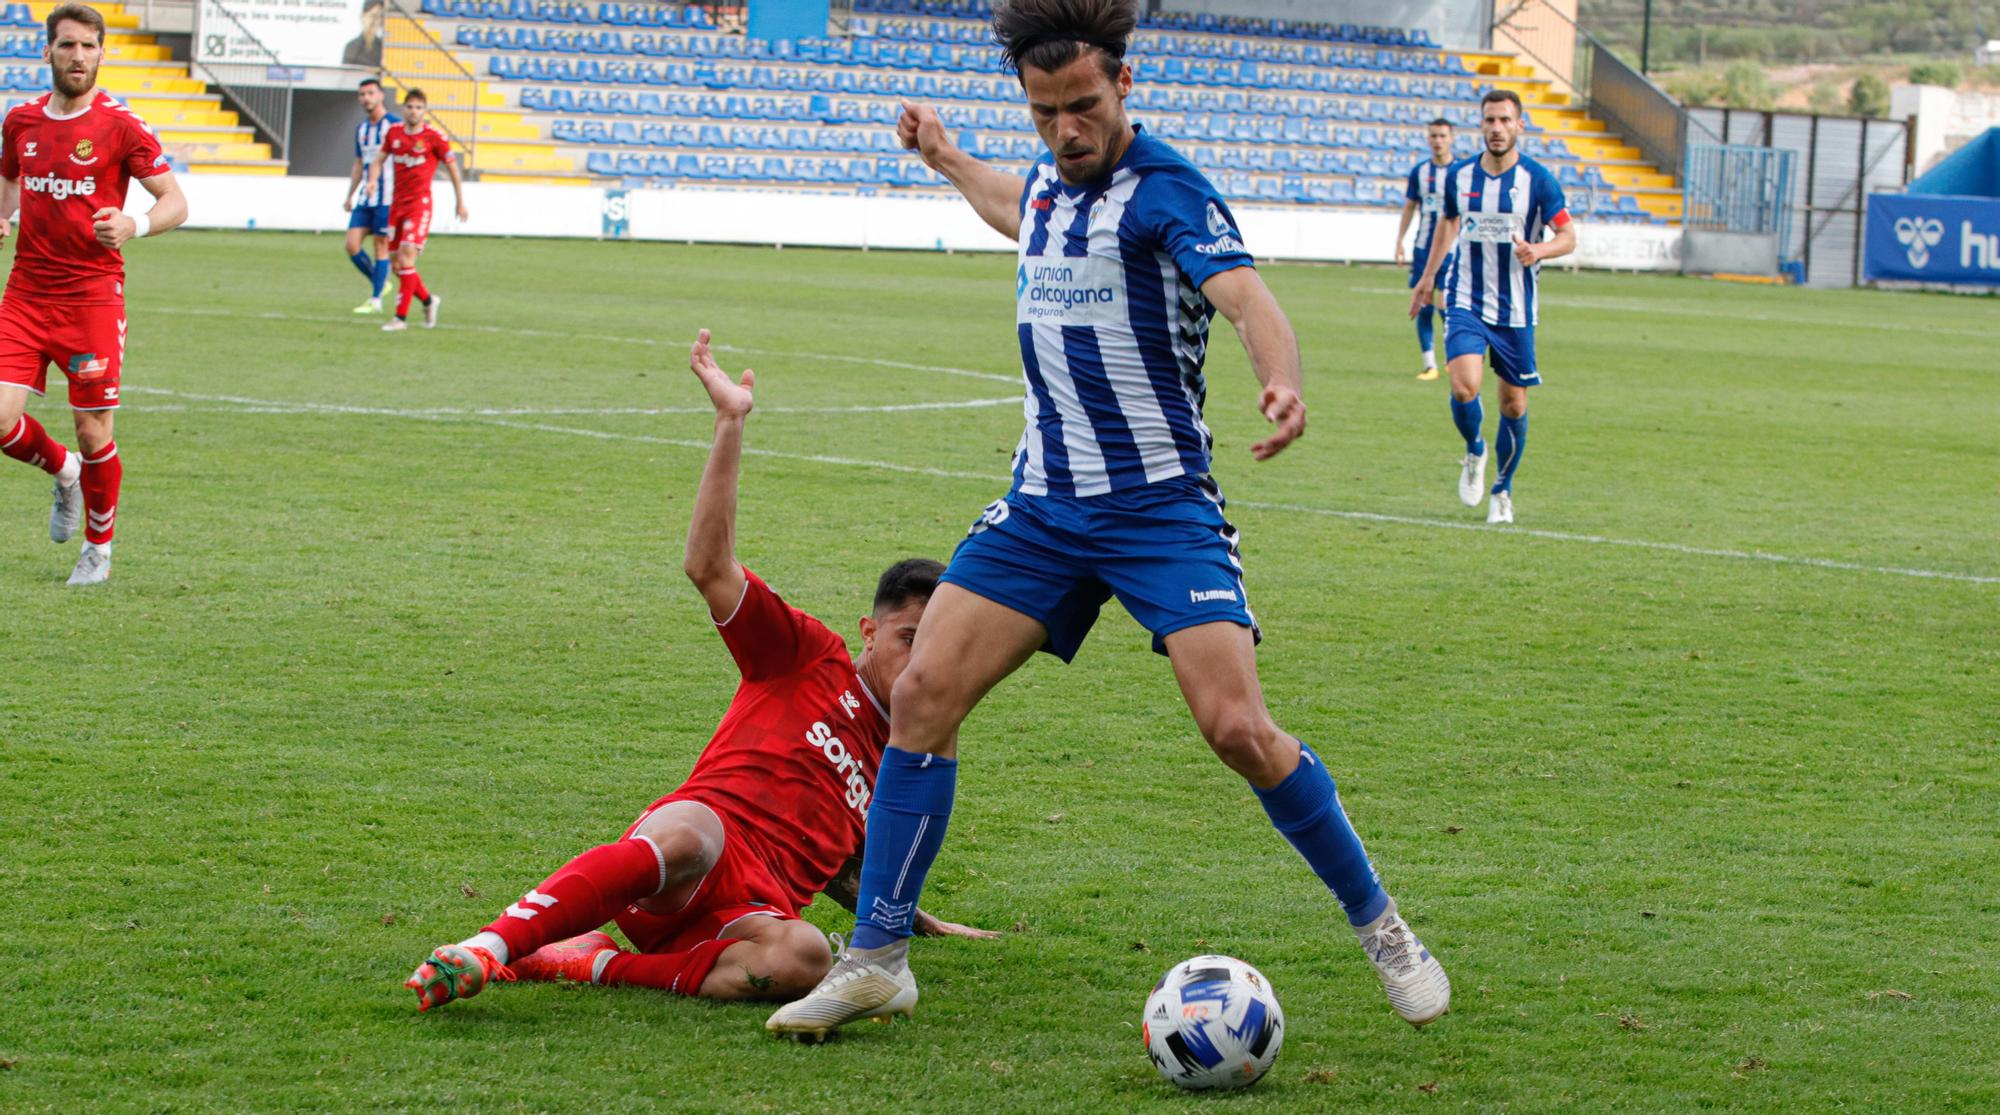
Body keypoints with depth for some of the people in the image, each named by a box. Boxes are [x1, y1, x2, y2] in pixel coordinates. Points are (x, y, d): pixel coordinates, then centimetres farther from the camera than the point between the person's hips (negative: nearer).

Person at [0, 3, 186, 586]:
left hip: (93, 296, -4)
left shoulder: (122, 126, -6)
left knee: (92, 433, -1)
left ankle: (99, 548, 22)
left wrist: (136, 224, -26)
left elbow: (175, 202, -5)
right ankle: (63, 471, 26)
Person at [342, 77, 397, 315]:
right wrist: (350, 195, 19)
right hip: (365, 198, 6)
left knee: (381, 248, -3)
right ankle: (379, 284, 17)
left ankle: (375, 300, 4)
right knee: (352, 245, -2)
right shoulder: (361, 129, 14)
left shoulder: (394, 125, -7)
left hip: (387, 199, -6)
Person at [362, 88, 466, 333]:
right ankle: (427, 300, 31)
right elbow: (379, 160, 15)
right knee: (397, 264, 8)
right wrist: (373, 179, -7)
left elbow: (452, 167, 1)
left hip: (419, 204, -6)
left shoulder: (434, 137, -7)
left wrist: (460, 203, 5)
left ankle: (401, 317, -13)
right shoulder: (394, 133, 7)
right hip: (397, 204, 6)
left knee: (406, 259, -16)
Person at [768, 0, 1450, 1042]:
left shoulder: (1165, 190, -14)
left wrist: (1281, 381, -53)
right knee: (922, 692, -5)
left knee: (1237, 727, -16)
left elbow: (1247, 296, -33)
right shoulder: (1053, 177, 8)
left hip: (1161, 506, -6)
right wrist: (949, 161, 44)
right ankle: (876, 958, 4)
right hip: (1042, 505, 6)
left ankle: (1381, 928, 5)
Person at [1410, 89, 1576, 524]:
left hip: (1516, 310, -1)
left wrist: (1538, 251, -25)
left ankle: (1503, 489, 26)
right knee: (1463, 386, -20)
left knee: (1514, 403, 5)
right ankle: (1474, 452, 11)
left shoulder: (1538, 179, -7)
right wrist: (1427, 277, 26)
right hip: (1466, 303, 1)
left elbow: (1568, 236, -4)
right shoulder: (1460, 175, 3)